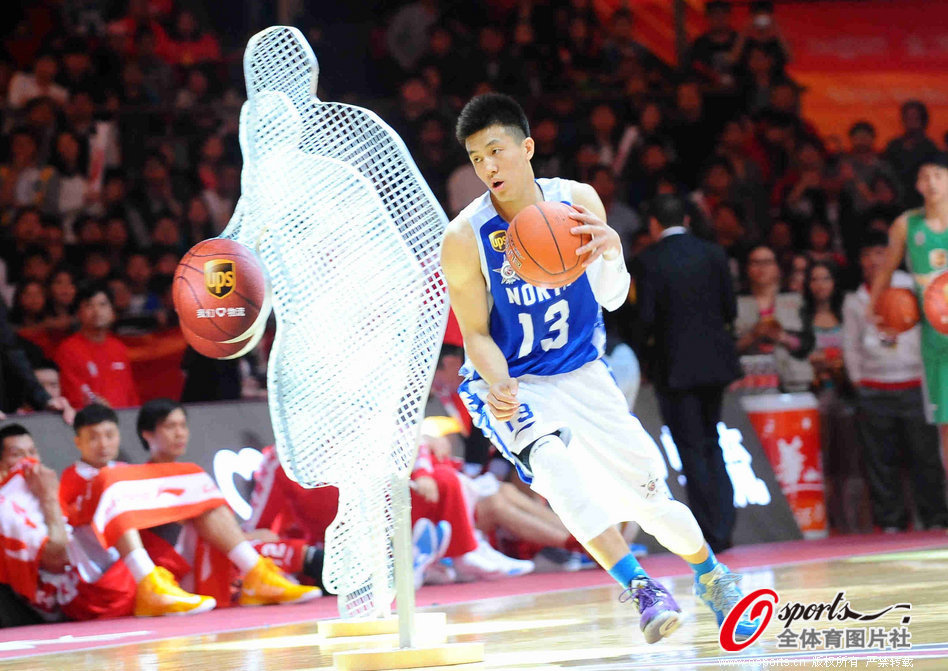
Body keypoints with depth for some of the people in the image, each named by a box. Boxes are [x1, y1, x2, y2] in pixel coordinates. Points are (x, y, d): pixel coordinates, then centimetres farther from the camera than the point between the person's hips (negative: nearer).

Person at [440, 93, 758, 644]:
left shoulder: (577, 201, -10)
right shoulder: (465, 238, -18)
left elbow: (612, 298, -3)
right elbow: (476, 334, -10)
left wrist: (612, 252, -25)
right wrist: (498, 387, -30)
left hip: (582, 375, 3)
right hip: (513, 384, -3)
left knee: (651, 498, 2)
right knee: (555, 459, -35)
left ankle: (710, 574, 34)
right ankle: (641, 588, -35)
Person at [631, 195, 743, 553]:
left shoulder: (647, 261, -8)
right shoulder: (713, 254, 3)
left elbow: (647, 317, -12)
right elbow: (730, 310, 2)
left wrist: (646, 339, 9)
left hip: (674, 365, -4)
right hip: (715, 361, 4)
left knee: (692, 450, 1)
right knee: (711, 445, 17)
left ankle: (711, 534, 1)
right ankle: (723, 528, 10)